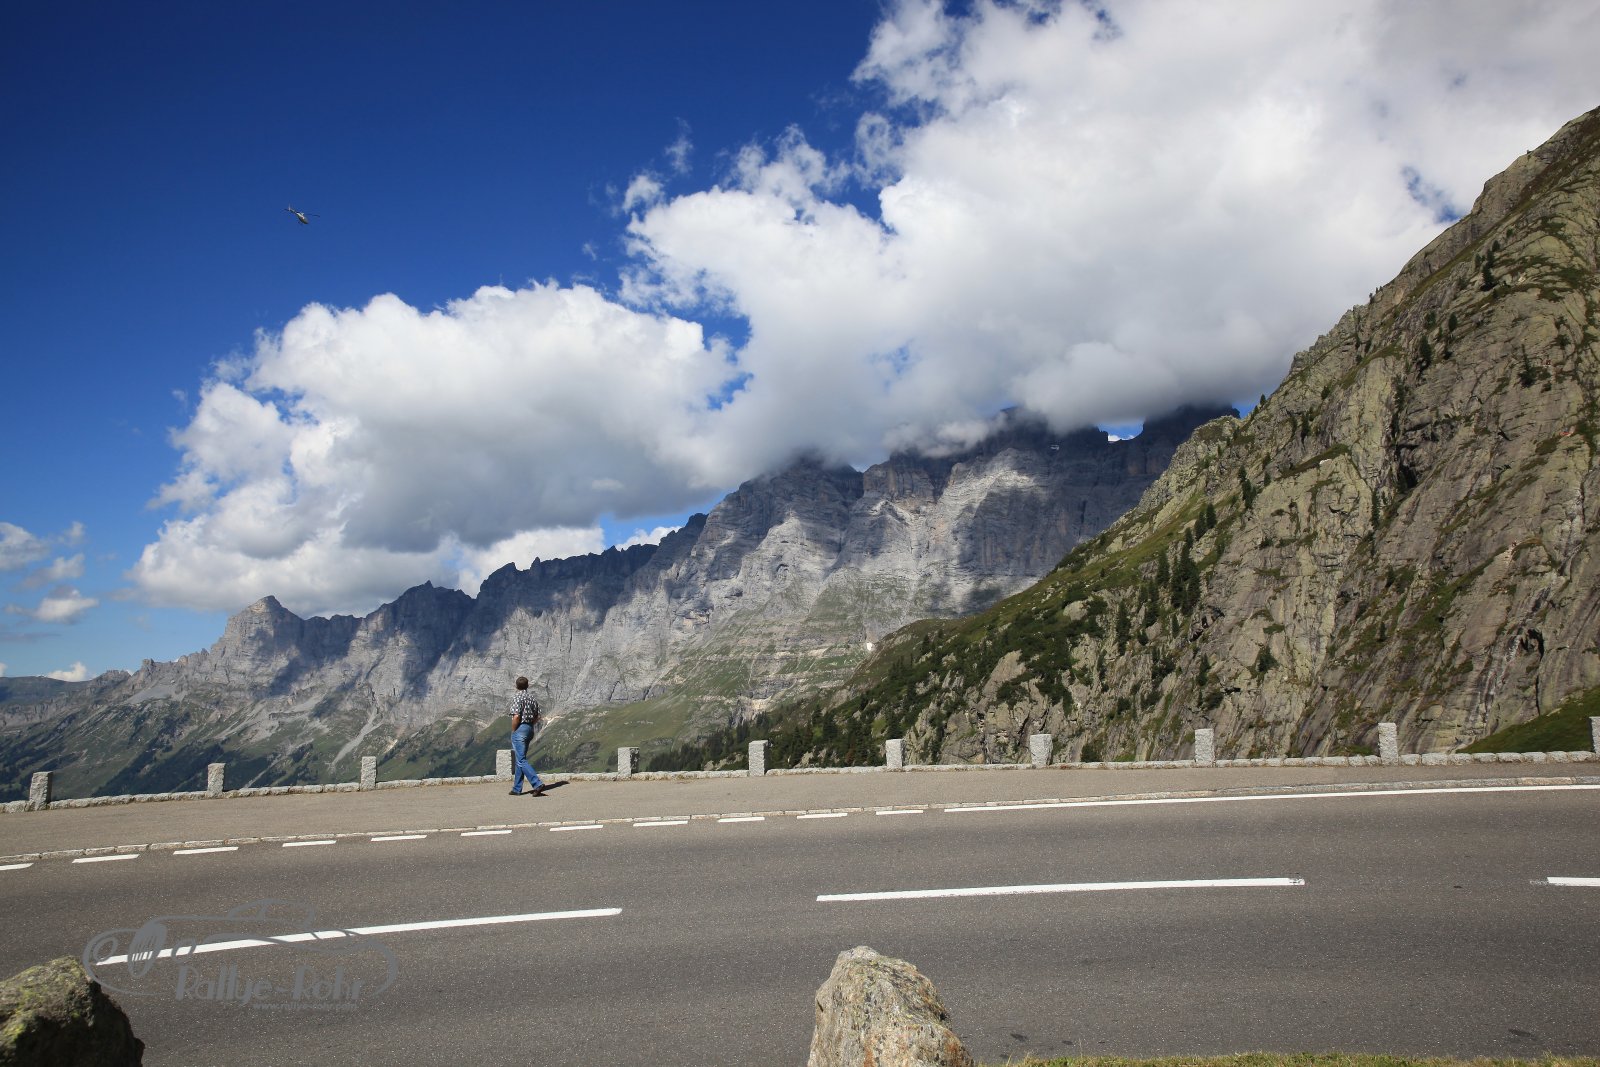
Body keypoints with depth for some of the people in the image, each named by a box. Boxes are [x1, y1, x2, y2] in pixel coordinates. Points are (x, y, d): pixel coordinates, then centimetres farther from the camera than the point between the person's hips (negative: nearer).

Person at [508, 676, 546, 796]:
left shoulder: (517, 697, -12)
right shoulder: (533, 698, 11)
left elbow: (516, 717, -20)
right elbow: (537, 717, 12)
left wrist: (513, 731, -9)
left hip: (520, 729, -8)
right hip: (530, 729, 8)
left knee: (521, 760, -9)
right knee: (520, 759, 16)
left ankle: (537, 784, -21)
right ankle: (517, 789, 19)